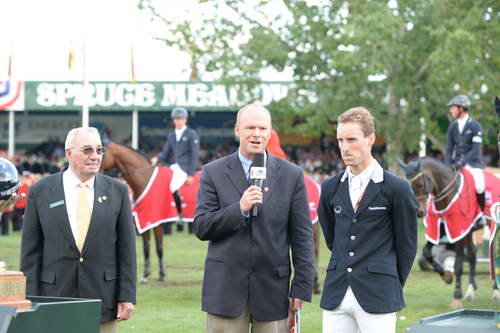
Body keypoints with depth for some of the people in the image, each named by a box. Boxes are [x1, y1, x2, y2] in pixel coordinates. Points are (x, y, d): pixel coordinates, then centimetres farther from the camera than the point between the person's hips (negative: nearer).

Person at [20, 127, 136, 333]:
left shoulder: (117, 191, 5)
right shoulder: (40, 192, 2)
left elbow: (126, 248, 4)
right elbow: (30, 252, 2)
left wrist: (127, 296, -1)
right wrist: (31, 301, -3)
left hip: (103, 299, 1)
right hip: (54, 297, -1)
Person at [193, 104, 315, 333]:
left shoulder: (291, 175, 5)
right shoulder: (214, 173, 3)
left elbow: (302, 236, 4)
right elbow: (200, 228, -2)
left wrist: (302, 287, -1)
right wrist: (239, 209, -16)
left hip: (272, 288, 1)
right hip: (226, 288, -1)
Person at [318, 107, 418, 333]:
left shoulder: (397, 189, -4)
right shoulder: (330, 187, 10)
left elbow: (406, 245, 2)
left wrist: (391, 287, 8)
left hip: (377, 297, -4)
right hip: (336, 295, 4)